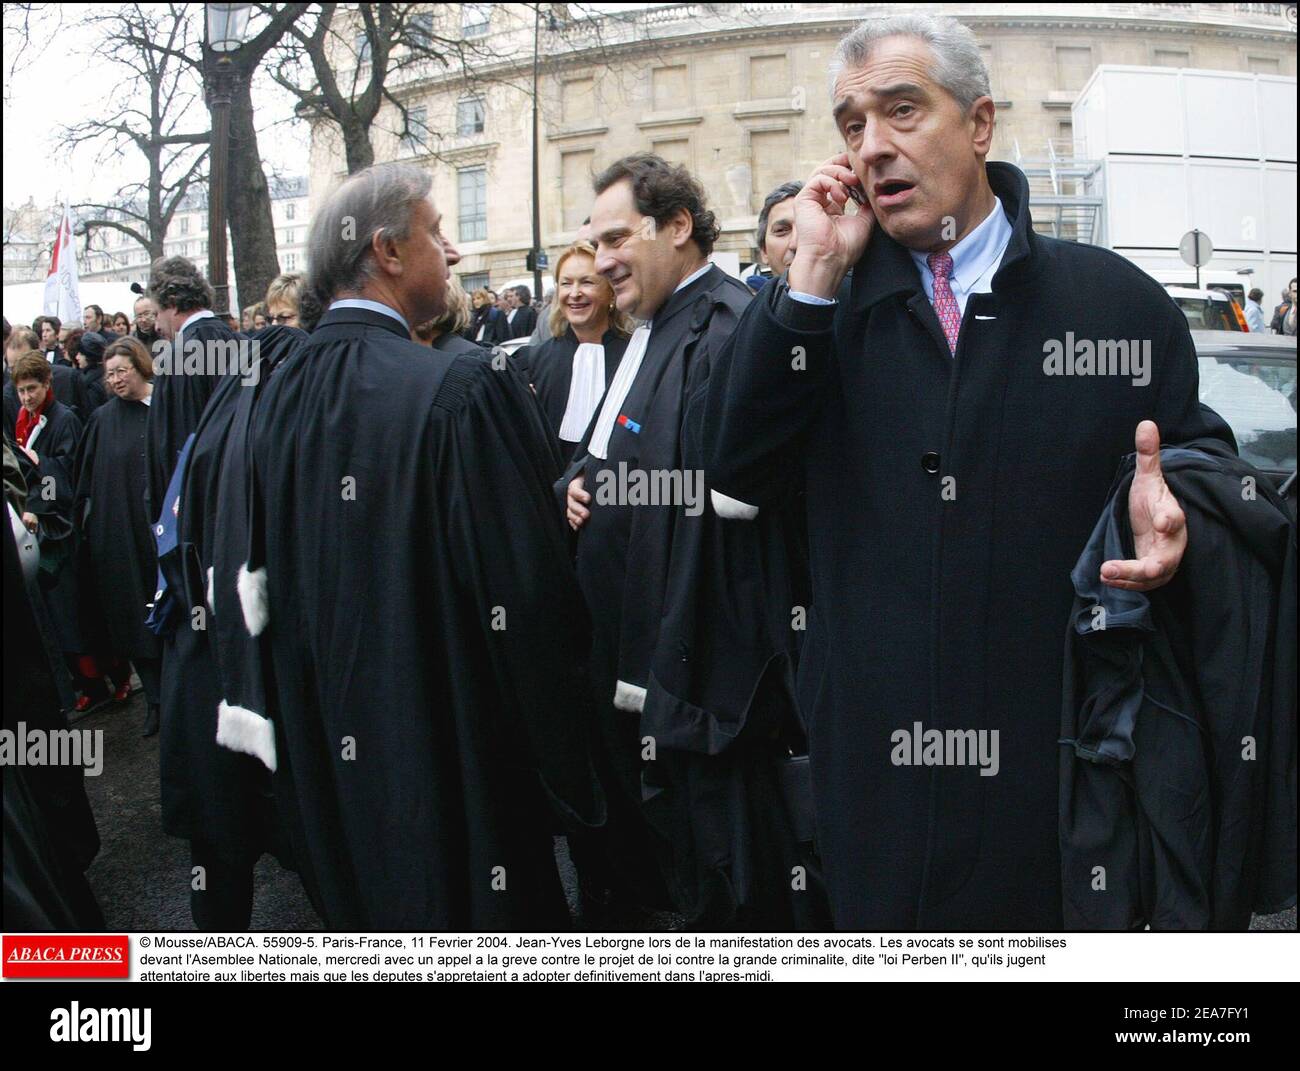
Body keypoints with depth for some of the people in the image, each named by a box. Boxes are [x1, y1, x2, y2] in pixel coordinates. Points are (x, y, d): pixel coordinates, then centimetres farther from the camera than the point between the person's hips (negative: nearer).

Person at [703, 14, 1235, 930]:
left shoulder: (1119, 299, 0)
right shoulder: (833, 305, 5)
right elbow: (739, 469, -6)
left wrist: (1170, 514, -18)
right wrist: (815, 274, -11)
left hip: (1059, 753, -1)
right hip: (874, 748, 2)